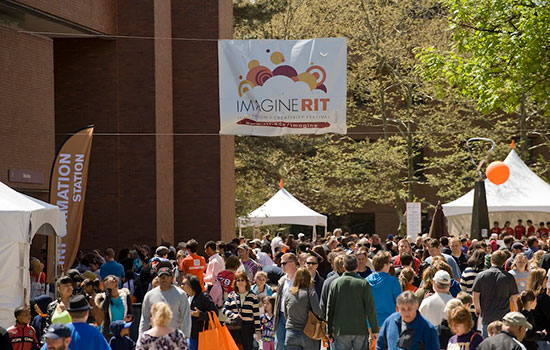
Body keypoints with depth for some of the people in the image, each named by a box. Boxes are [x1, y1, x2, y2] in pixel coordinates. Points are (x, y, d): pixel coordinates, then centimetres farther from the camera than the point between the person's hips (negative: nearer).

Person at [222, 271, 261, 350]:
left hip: (248, 328, -1)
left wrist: (258, 329, -1)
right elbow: (225, 309, 6)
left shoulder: (252, 296, 4)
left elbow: (256, 314, 4)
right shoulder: (231, 295, 9)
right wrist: (233, 315, -14)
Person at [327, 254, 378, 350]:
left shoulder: (335, 283, 1)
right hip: (360, 330, -1)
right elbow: (370, 308, -4)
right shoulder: (363, 283, -4)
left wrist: (330, 331, 12)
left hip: (340, 331, 1)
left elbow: (329, 308, 5)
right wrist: (374, 330, 3)